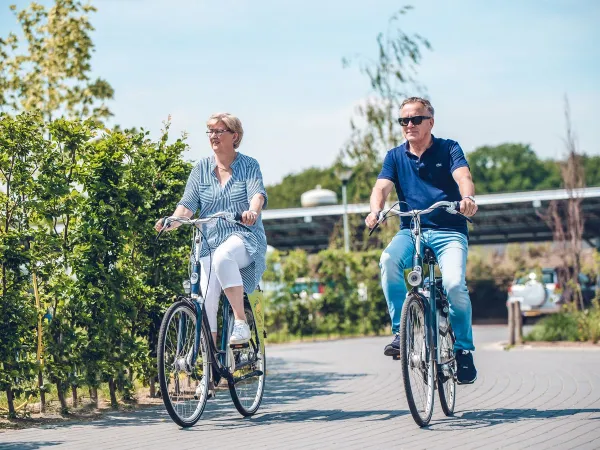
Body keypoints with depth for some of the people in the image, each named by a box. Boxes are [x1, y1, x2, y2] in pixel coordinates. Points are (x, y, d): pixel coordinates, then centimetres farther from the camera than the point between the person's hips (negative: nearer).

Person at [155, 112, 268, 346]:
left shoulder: (249, 166, 2)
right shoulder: (202, 168, 10)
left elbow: (258, 194, -15)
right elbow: (188, 203, 1)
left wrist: (252, 211, -39)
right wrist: (172, 222, -20)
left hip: (245, 238, -3)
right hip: (210, 242, 3)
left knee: (223, 256, -38)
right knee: (206, 298, -14)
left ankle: (240, 321, -29)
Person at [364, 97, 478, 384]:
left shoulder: (448, 149, 3)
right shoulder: (395, 157, 10)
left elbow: (463, 176, -15)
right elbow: (382, 187, -5)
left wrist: (468, 198, -39)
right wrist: (375, 211, -28)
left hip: (449, 231, -2)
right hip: (411, 231, 2)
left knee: (454, 284, -26)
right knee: (388, 260, -31)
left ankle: (463, 349, -4)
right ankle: (401, 330, -19)